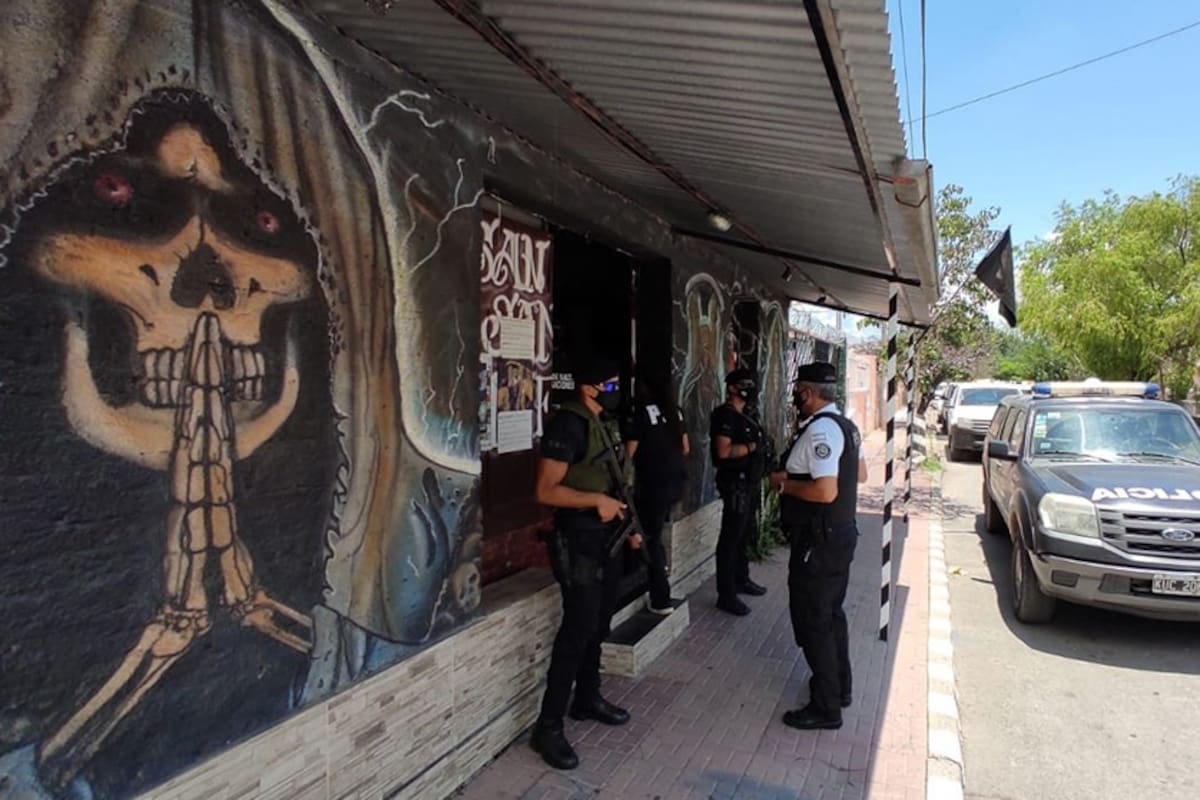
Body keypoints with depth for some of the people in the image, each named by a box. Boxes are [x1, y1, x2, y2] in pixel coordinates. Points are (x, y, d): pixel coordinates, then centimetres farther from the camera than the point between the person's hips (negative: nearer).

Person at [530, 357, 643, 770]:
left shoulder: (606, 423, 10)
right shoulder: (568, 425, -18)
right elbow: (546, 490, -22)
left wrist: (628, 525, 16)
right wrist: (596, 500, -25)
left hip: (608, 538, 9)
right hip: (579, 541, -9)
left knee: (599, 624, 17)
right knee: (578, 629, -5)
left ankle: (587, 698, 35)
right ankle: (548, 726, 6)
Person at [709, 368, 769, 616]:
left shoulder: (742, 416, 15)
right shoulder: (725, 415, -15)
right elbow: (724, 451, -25)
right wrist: (751, 446, -15)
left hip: (749, 483, 10)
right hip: (735, 484, -10)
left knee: (743, 536, 20)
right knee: (730, 539, -5)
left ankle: (741, 580, 34)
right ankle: (726, 595, 0)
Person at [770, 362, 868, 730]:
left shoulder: (819, 430, -23)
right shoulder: (845, 426, 8)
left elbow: (825, 492, -31)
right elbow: (860, 475, 20)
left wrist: (786, 482, -16)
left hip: (819, 540, -10)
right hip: (841, 533, 10)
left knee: (812, 620, 2)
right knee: (831, 613, 23)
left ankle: (825, 707, 13)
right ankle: (839, 687, 38)